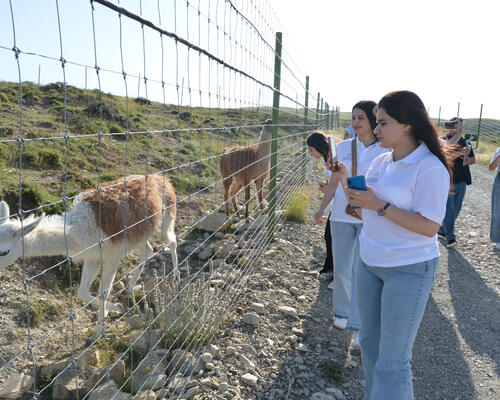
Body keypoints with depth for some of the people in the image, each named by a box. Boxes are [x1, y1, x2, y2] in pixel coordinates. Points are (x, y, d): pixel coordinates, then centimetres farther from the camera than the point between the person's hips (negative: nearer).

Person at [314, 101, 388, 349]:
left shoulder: (385, 150, 0)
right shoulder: (343, 147, 7)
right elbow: (334, 182, 11)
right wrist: (322, 208, 3)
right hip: (342, 216, 3)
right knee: (342, 269, 10)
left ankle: (359, 327, 6)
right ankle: (341, 312, 31)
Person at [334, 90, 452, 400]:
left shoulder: (430, 168, -17)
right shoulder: (382, 162, 6)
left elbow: (429, 227, -21)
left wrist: (380, 206, -25)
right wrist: (345, 181, -3)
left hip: (409, 270, -7)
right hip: (369, 262, 8)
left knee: (392, 360, 3)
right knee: (369, 342, 21)